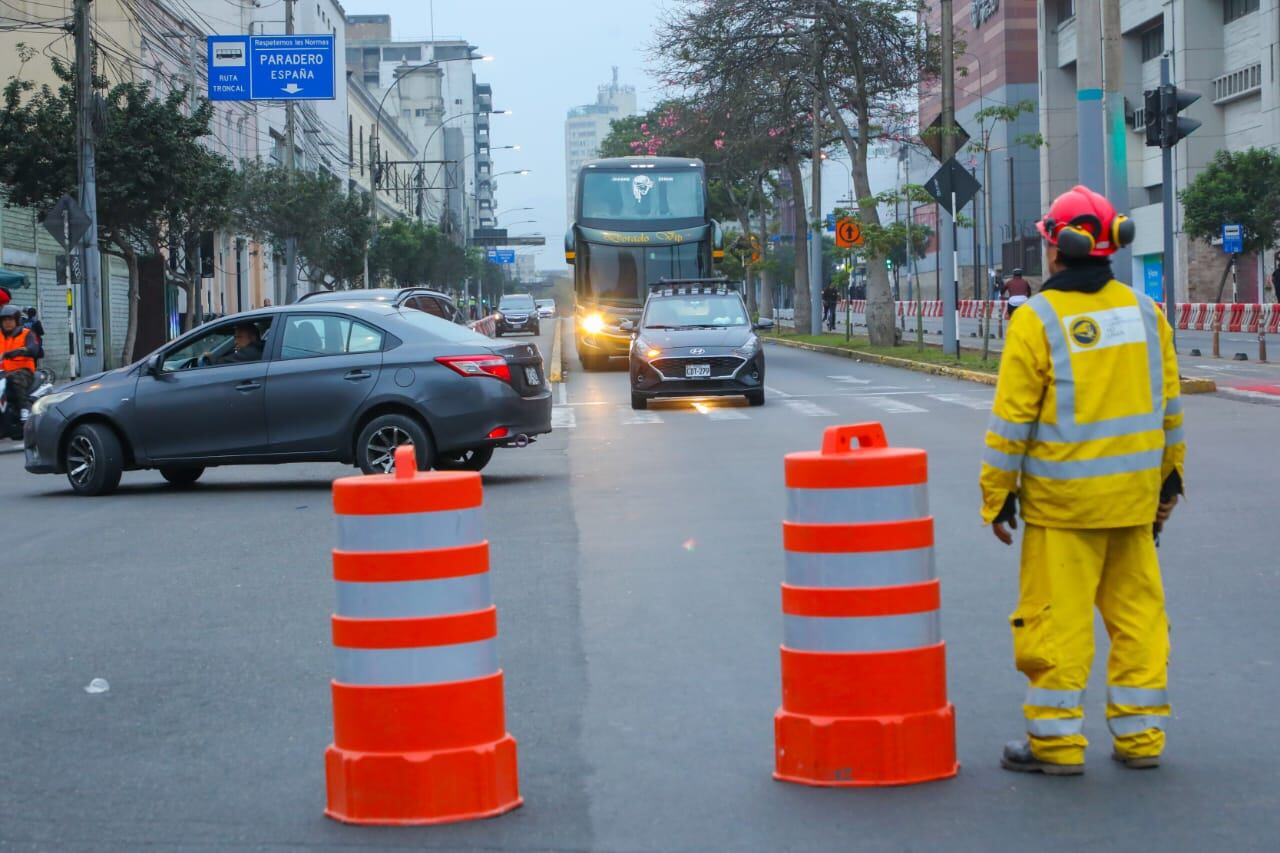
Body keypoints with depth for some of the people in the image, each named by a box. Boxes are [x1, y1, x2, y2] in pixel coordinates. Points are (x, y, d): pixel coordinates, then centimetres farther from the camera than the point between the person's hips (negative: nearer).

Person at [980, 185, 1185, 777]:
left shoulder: (1037, 319, -11)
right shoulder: (1144, 312, 4)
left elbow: (1012, 419, -10)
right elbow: (1169, 406, 11)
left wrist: (997, 496, -2)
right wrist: (1169, 478, 22)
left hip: (1062, 500, -5)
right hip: (1134, 495, 5)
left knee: (1056, 615, 2)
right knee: (1137, 610, 11)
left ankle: (1056, 740, 7)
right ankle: (1140, 735, 16)